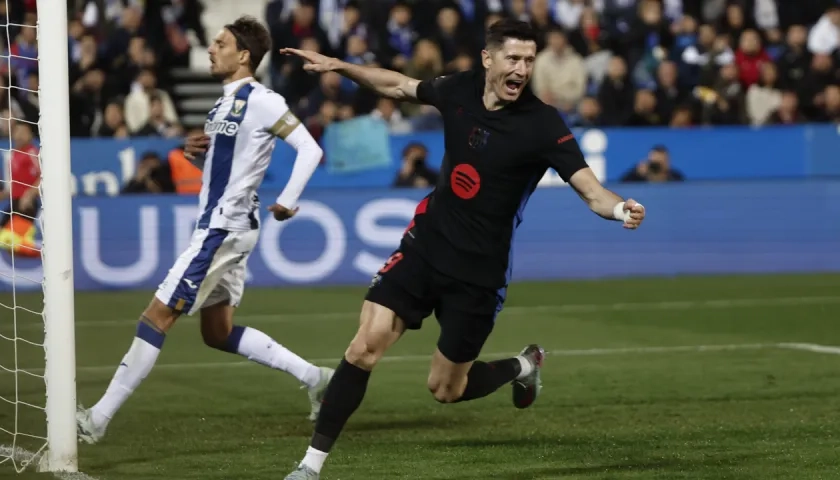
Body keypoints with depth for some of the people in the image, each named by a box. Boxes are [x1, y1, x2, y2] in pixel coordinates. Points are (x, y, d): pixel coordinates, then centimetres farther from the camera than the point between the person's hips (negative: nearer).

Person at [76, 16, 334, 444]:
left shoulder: (261, 101, -14)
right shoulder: (226, 103, 14)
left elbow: (310, 149, -17)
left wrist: (288, 201, -22)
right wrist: (197, 150, 5)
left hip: (225, 228, -11)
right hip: (215, 226, 11)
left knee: (157, 316, -10)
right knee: (218, 333, 15)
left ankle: (99, 418, -9)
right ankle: (313, 377, 20)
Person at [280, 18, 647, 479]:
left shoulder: (544, 125, -17)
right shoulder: (459, 89, -4)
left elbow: (590, 189, -23)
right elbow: (400, 85, 16)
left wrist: (619, 208, -44)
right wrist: (337, 65, 12)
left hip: (478, 271, -3)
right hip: (425, 244, 3)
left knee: (446, 389, 6)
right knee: (365, 346, -11)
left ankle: (522, 366, 37)